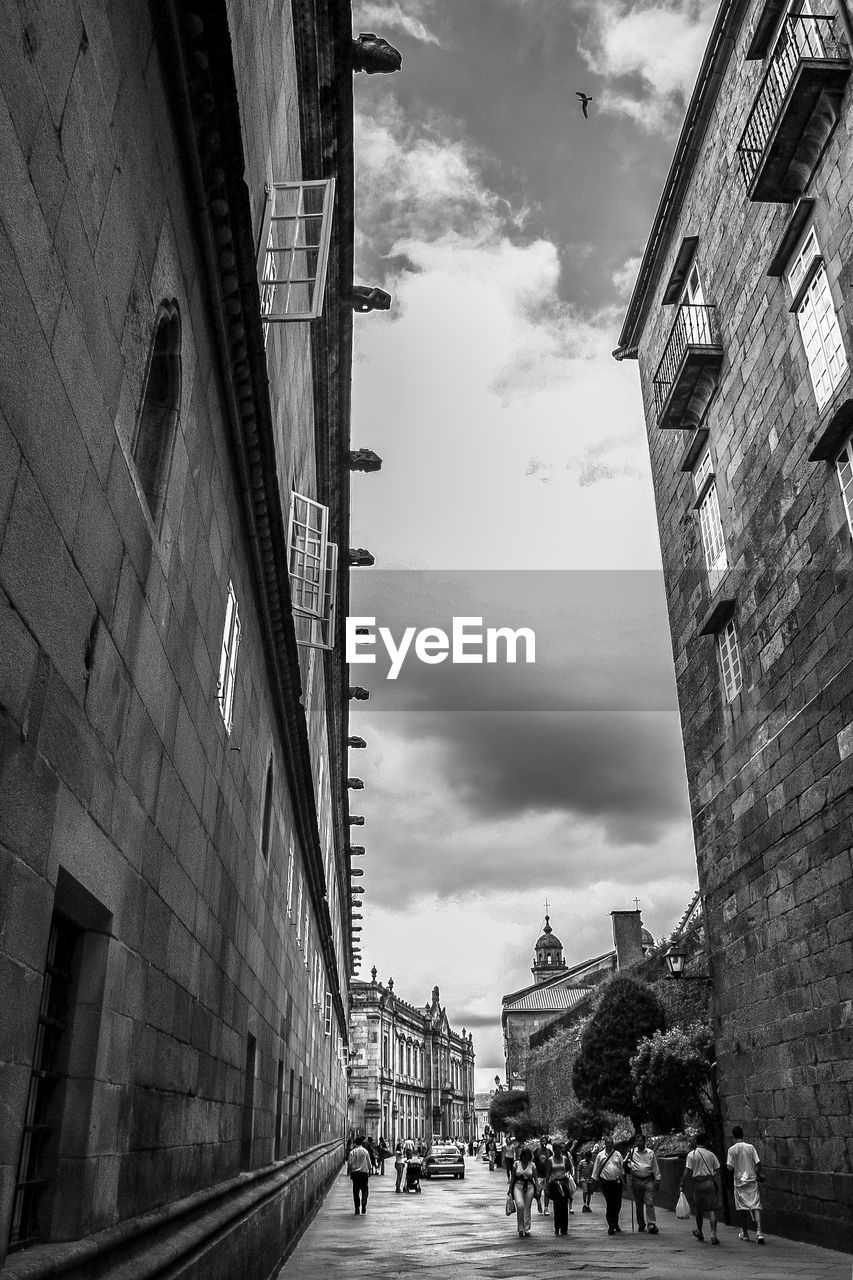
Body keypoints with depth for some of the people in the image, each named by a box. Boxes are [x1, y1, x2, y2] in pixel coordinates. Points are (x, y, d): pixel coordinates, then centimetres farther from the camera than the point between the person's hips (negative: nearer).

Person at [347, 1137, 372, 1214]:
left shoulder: (352, 1152, -2)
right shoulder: (365, 1151, -2)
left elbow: (349, 1163, -3)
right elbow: (369, 1163, 3)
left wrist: (350, 1173, 7)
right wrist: (369, 1171, 14)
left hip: (355, 1172, 1)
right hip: (364, 1172, 0)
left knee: (356, 1191, 7)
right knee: (364, 1190, 7)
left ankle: (357, 1209, 5)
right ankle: (364, 1208, -4)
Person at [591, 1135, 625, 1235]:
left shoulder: (618, 1154, 7)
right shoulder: (600, 1155, 4)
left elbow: (622, 1168, 12)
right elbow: (596, 1169, 9)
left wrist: (623, 1179, 9)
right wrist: (594, 1181, 8)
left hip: (617, 1182, 2)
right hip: (606, 1182, -2)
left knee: (618, 1204, 5)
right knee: (609, 1204, -5)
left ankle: (615, 1223, 26)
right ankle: (611, 1226, 2)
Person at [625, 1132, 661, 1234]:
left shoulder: (650, 1153, 4)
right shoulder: (632, 1152, 3)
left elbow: (655, 1167, 10)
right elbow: (626, 1164, 4)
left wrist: (657, 1180, 8)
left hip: (648, 1180, -1)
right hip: (636, 1180, 1)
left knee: (649, 1203, -8)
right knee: (639, 1204, 8)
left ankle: (652, 1224, -9)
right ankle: (641, 1224, 20)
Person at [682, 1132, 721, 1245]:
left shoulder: (691, 1154, -4)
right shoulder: (710, 1154, 8)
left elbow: (687, 1172, -9)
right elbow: (717, 1170, 7)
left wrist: (682, 1185, -3)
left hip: (697, 1183, -2)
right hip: (710, 1182, 2)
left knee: (699, 1209, 13)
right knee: (712, 1209, 1)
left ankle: (699, 1232, 28)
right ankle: (713, 1234, -10)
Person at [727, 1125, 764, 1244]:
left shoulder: (732, 1149, -6)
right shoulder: (750, 1147, -1)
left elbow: (729, 1167, -10)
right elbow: (758, 1163, -5)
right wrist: (758, 1176, 12)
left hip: (740, 1182, -1)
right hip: (752, 1180, 1)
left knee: (744, 1208, 9)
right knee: (756, 1206, -1)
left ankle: (745, 1233, 17)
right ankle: (758, 1231, -16)